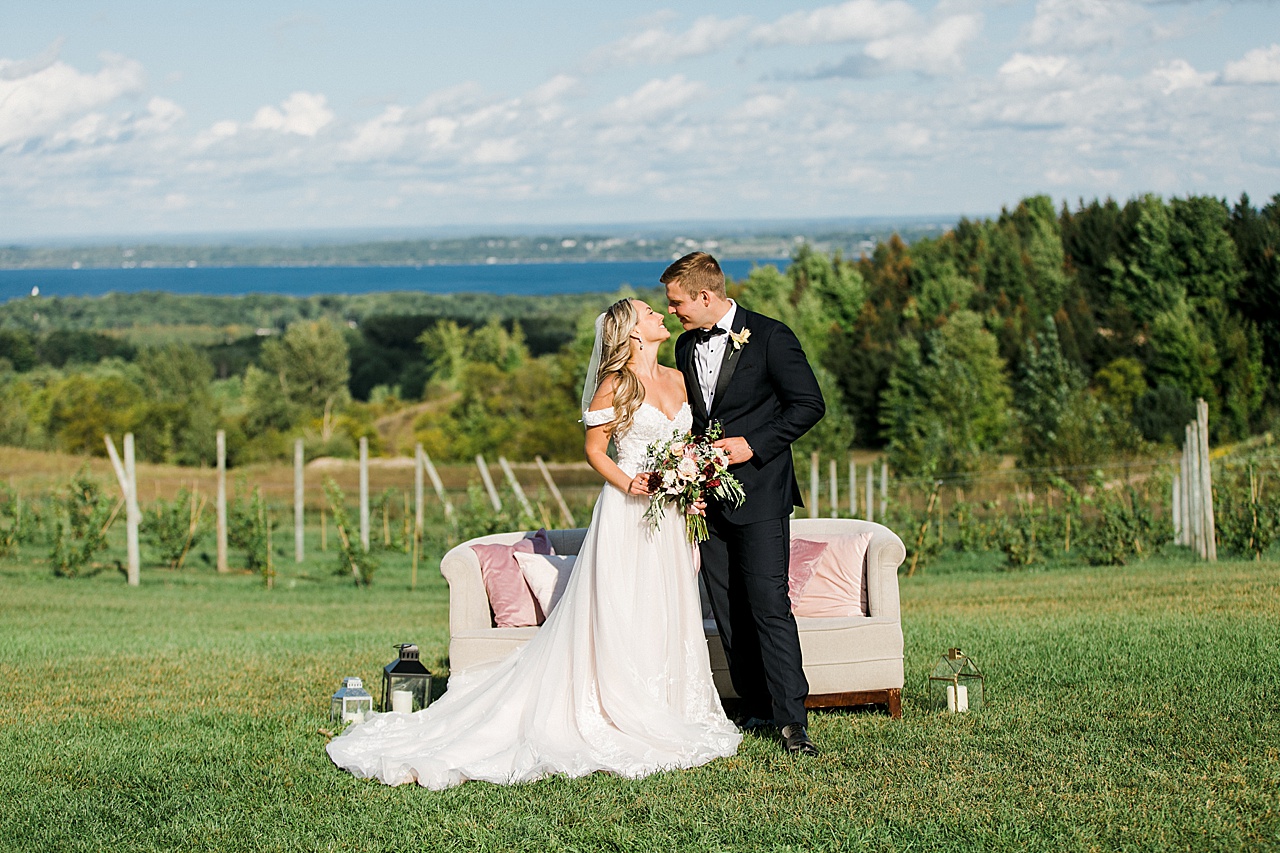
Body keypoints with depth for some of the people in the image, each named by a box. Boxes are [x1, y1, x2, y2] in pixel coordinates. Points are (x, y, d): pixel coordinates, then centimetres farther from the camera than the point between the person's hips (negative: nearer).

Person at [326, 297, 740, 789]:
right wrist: (627, 483, -19)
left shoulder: (678, 380, 12)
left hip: (670, 516, 6)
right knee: (619, 616, -5)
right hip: (626, 512, -6)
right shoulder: (615, 385, -6)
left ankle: (667, 720, 15)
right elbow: (594, 448, -4)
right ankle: (620, 721, -1)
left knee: (666, 615, 8)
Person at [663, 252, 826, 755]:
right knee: (728, 610, 7)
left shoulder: (770, 337, -7)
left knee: (770, 606, -11)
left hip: (758, 493, -7)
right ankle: (756, 708, 15)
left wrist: (754, 444, -16)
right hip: (708, 498, 7)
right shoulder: (686, 346, 13)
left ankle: (792, 718, -9)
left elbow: (809, 404, -9)